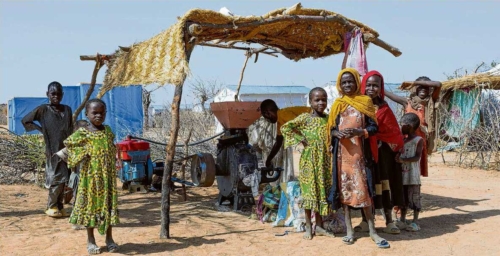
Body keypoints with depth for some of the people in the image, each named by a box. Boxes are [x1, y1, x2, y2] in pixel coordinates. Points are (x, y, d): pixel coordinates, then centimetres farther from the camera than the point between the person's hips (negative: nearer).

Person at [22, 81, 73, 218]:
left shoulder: (67, 109, 7)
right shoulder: (42, 109, -6)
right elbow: (25, 121, 0)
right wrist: (41, 129, -2)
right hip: (53, 150, -4)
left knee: (63, 179, 8)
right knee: (56, 179, -4)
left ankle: (60, 206, 18)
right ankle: (51, 207, 11)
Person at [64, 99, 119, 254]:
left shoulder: (108, 130, 6)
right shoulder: (82, 133, -7)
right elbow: (68, 143, 0)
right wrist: (82, 154, -8)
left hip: (107, 175, 4)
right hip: (91, 174, -4)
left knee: (109, 204, 7)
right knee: (91, 203, 4)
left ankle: (109, 238, 18)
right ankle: (91, 240, 15)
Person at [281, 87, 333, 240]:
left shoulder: (328, 118, 8)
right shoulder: (305, 117, -5)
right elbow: (285, 128, -5)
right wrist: (299, 139, -8)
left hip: (325, 160, 4)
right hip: (309, 159, -4)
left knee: (322, 191, 8)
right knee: (309, 190, 0)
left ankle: (319, 226, 17)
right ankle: (308, 227, 9)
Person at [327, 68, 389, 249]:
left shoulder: (365, 101, 4)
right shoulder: (337, 104, 10)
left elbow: (374, 127, 0)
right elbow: (331, 129, 11)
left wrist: (358, 131, -18)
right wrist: (337, 134, -12)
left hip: (359, 152, -2)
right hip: (342, 153, 2)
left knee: (363, 188, -6)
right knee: (344, 188, 3)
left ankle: (372, 231, 2)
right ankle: (349, 229, 11)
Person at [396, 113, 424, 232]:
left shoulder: (419, 140, -5)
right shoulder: (403, 140, 15)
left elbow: (417, 157, -15)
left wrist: (403, 160, -26)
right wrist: (397, 158, 0)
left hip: (413, 175, -7)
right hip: (403, 174, 7)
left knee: (414, 197, -3)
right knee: (403, 197, 13)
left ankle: (415, 222, 2)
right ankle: (402, 220, 22)